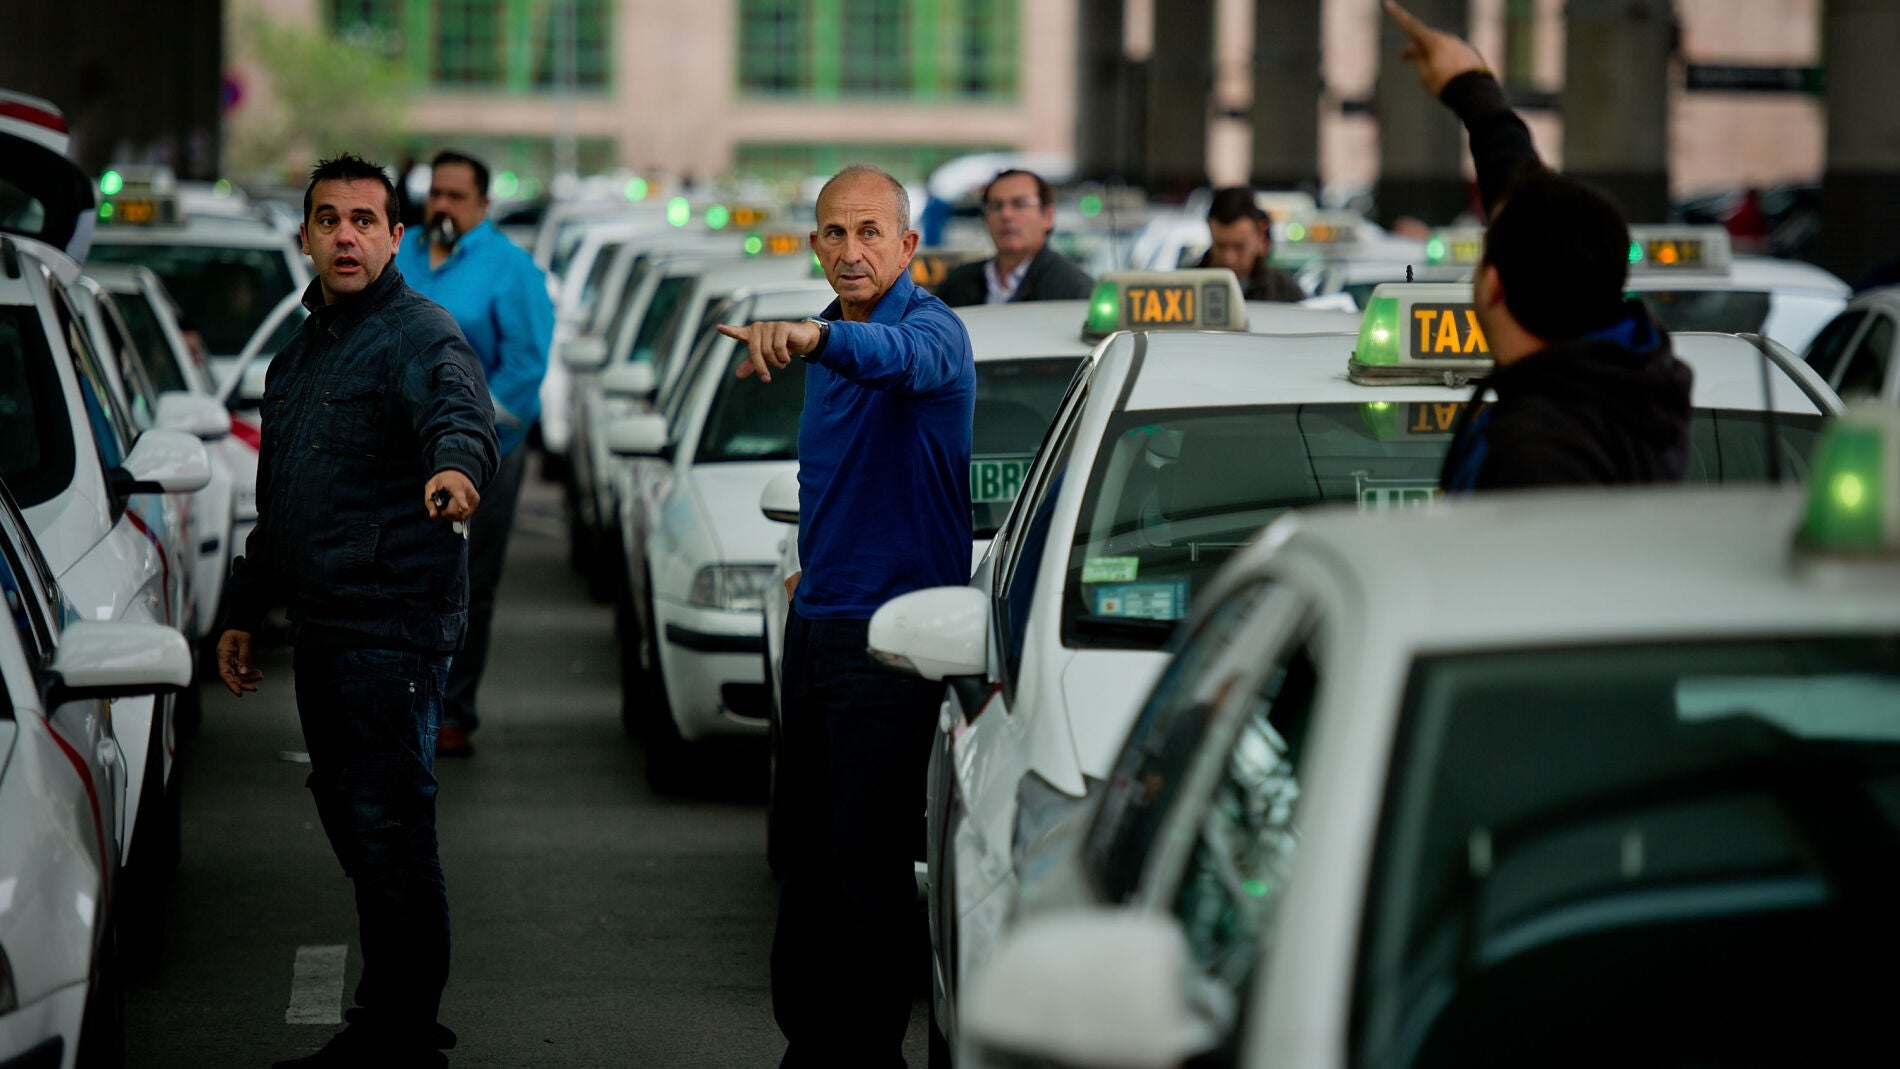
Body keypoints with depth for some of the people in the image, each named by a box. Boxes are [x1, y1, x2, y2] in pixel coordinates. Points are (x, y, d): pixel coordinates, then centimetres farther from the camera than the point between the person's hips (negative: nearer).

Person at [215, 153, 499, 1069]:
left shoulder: (419, 335, -9)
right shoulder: (301, 350, 19)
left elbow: (460, 412, -32)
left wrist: (455, 462, -54)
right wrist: (243, 610, 27)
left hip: (394, 624, -9)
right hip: (321, 628, 9)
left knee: (389, 824, -9)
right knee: (346, 814, 13)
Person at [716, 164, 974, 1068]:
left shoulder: (932, 330, -14)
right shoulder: (832, 346, 15)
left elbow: (899, 356, -40)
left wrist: (813, 338, -58)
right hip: (816, 622, 9)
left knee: (867, 866, -7)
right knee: (809, 848, 14)